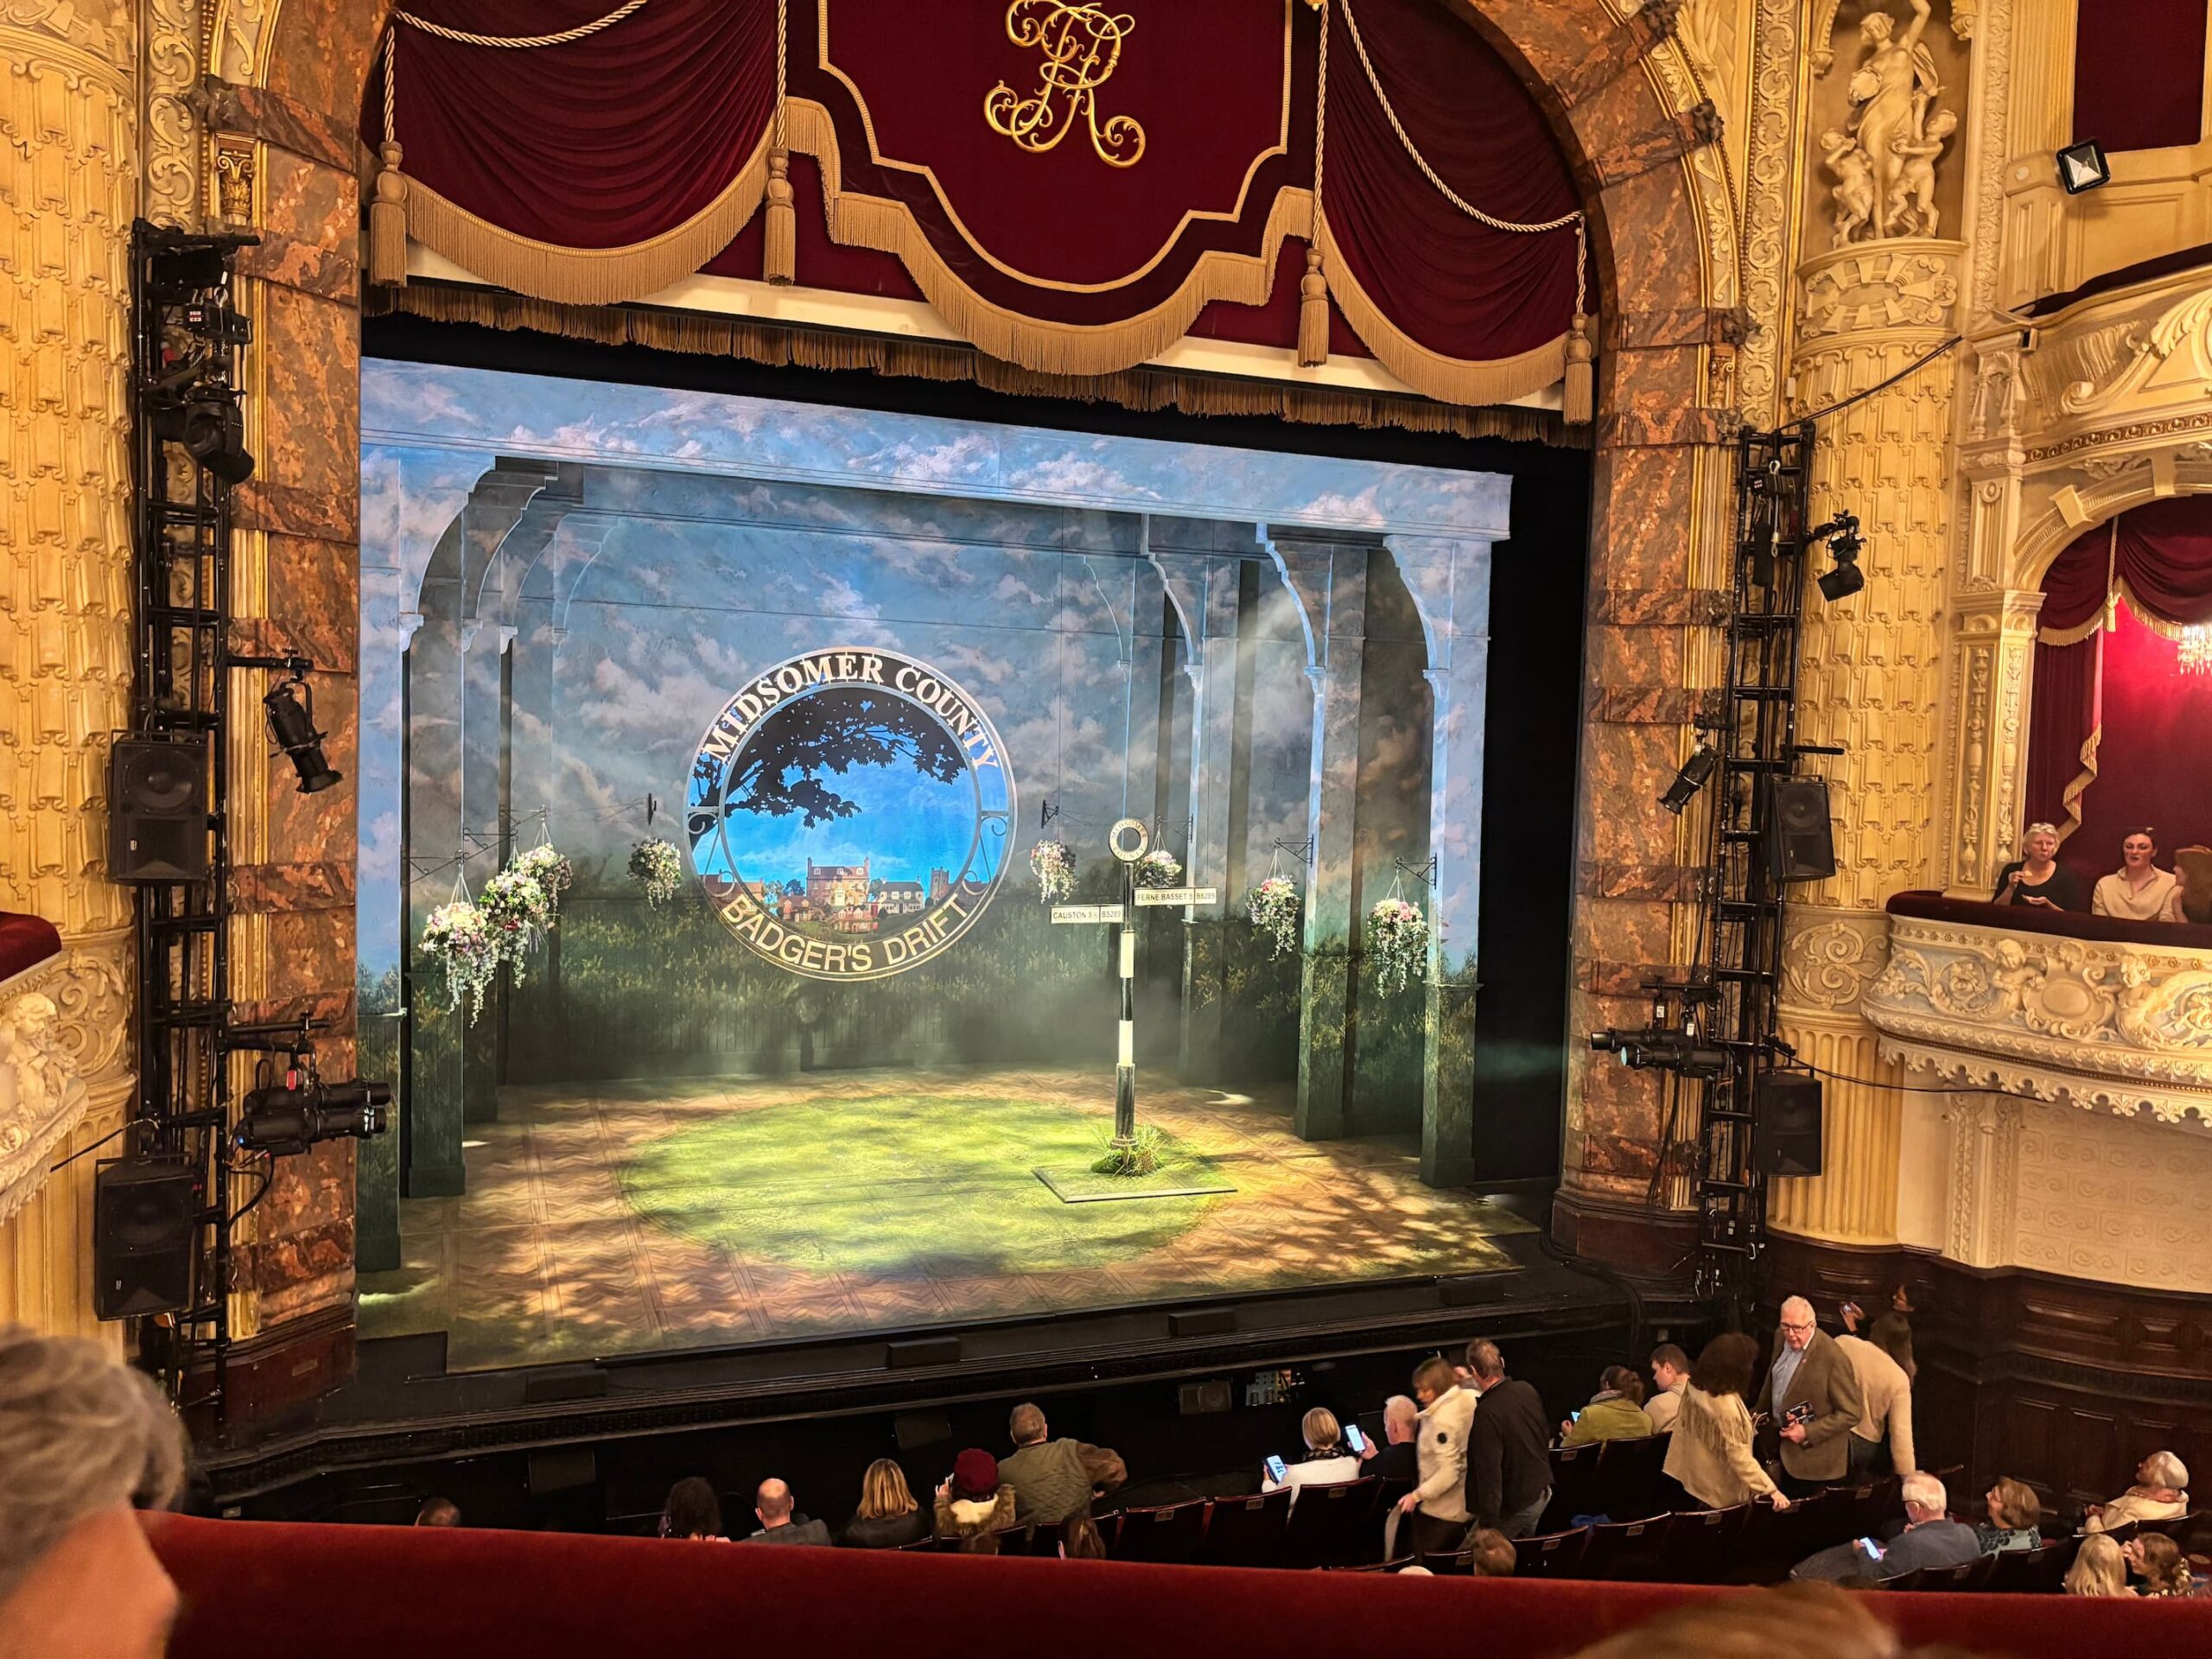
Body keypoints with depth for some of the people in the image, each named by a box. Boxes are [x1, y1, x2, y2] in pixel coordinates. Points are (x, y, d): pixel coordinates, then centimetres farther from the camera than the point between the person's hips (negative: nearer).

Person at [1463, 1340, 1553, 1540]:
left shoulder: (1486, 1413, -29)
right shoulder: (1527, 1390, -5)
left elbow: (1489, 1472, -28)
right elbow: (1546, 1435, 12)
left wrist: (1487, 1525, -21)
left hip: (1514, 1506, -8)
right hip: (1542, 1493, 8)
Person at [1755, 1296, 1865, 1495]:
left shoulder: (1833, 1358, -27)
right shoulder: (1782, 1338, -6)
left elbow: (1852, 1413, -21)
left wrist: (1808, 1433, -23)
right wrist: (1761, 1411, 20)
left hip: (1813, 1457, -6)